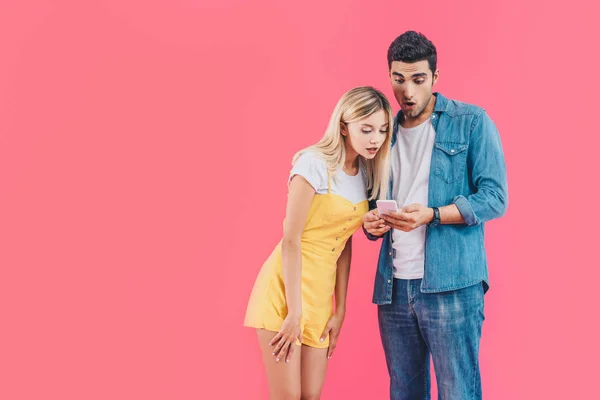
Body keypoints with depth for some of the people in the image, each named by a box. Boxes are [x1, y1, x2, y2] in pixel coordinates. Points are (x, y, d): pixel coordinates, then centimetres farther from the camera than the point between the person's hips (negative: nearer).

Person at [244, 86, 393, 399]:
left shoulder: (366, 173, 7)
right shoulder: (314, 163, -14)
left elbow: (344, 244, 9)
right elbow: (290, 239, -16)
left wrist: (340, 310, 8)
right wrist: (294, 311, -18)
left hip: (320, 291, 6)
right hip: (286, 287, -6)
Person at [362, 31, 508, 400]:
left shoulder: (472, 123, 1)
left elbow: (495, 198, -6)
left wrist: (431, 215, -19)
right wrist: (372, 223, -3)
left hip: (450, 284, -5)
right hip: (393, 287, 5)